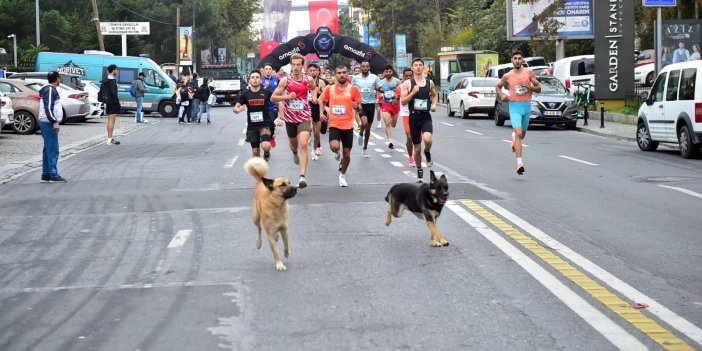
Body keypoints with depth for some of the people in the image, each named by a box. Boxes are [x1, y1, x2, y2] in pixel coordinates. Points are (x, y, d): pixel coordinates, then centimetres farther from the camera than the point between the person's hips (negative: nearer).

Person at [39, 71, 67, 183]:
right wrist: (54, 122, -24)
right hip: (49, 123, -11)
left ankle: (46, 175, 15)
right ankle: (54, 176, -10)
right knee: (53, 150, -9)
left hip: (47, 123, 11)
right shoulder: (50, 90, -13)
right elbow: (48, 108, -21)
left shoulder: (50, 89, 18)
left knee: (48, 149, 12)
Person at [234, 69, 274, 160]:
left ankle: (267, 153, 11)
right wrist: (238, 110, -25)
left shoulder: (266, 93, -5)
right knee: (255, 152, 9)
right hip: (252, 126, 2)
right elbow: (236, 108, 0)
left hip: (264, 124, -2)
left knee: (266, 146, -25)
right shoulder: (245, 94, 0)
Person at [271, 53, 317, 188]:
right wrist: (287, 97, -20)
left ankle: (302, 176, -23)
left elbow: (314, 88, 24)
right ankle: (294, 153, 62)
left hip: (305, 117, -1)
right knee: (293, 144, 22)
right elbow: (273, 97, -6)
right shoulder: (285, 80, -8)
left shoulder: (308, 79, -2)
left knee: (303, 145, -17)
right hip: (290, 117, 1)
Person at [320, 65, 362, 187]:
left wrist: (356, 106, -20)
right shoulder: (329, 89, 1)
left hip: (348, 126, 0)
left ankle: (342, 175, 31)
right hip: (334, 125, 0)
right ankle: (338, 154, 12)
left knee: (346, 154, 5)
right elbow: (322, 101, 19)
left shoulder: (354, 89, -3)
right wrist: (322, 112, 3)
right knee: (334, 146, -26)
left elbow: (359, 107, 2)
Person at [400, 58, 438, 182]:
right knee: (417, 148, 7)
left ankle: (427, 152, 5)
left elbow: (435, 95, 23)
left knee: (427, 139, -30)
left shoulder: (430, 82, 5)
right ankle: (419, 171, 28)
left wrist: (434, 104, 4)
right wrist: (413, 92, -19)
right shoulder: (408, 83, -2)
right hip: (414, 117, 0)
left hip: (426, 117, 0)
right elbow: (403, 101, -6)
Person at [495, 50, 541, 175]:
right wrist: (501, 95, -3)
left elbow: (539, 88, 3)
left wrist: (528, 87, -15)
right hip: (515, 106, -3)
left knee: (522, 134, 17)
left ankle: (514, 138, 56)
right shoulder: (507, 76, 0)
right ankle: (519, 162, -27)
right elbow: (498, 87, 17)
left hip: (527, 105, 3)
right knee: (518, 133, -20)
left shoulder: (529, 72, 1)